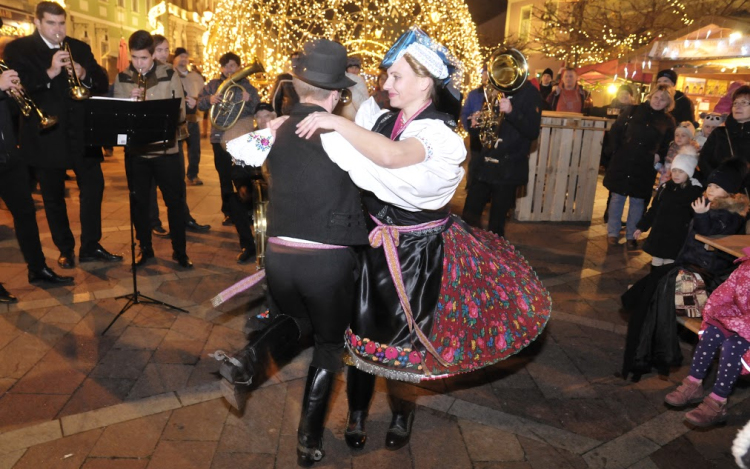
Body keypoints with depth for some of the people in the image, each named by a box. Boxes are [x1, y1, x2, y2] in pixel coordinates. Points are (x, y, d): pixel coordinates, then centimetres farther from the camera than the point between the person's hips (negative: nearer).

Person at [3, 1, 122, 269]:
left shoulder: (80, 48, 10)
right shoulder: (18, 49, 0)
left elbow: (103, 84, 5)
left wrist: (84, 74, -16)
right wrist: (50, 73, -25)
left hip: (81, 132, 2)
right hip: (45, 136, -2)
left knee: (94, 186, 0)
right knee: (53, 196, 7)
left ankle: (90, 246, 12)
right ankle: (65, 249, 21)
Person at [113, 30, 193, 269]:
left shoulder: (169, 74, -2)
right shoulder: (122, 78, 4)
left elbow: (181, 112, -4)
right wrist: (130, 102, -16)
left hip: (167, 149, -2)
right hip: (135, 150, 2)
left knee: (176, 201, 4)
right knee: (139, 202, 11)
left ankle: (179, 250, 17)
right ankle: (145, 248, 26)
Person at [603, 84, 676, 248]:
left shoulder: (668, 122, 2)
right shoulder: (634, 111, 1)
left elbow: (668, 146, 8)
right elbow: (615, 130, 5)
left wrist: (658, 157, -7)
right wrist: (615, 150, -3)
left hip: (644, 167, 0)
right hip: (622, 163, 0)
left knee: (637, 201, 6)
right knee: (617, 197, 5)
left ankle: (631, 235, 18)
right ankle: (613, 232, 16)